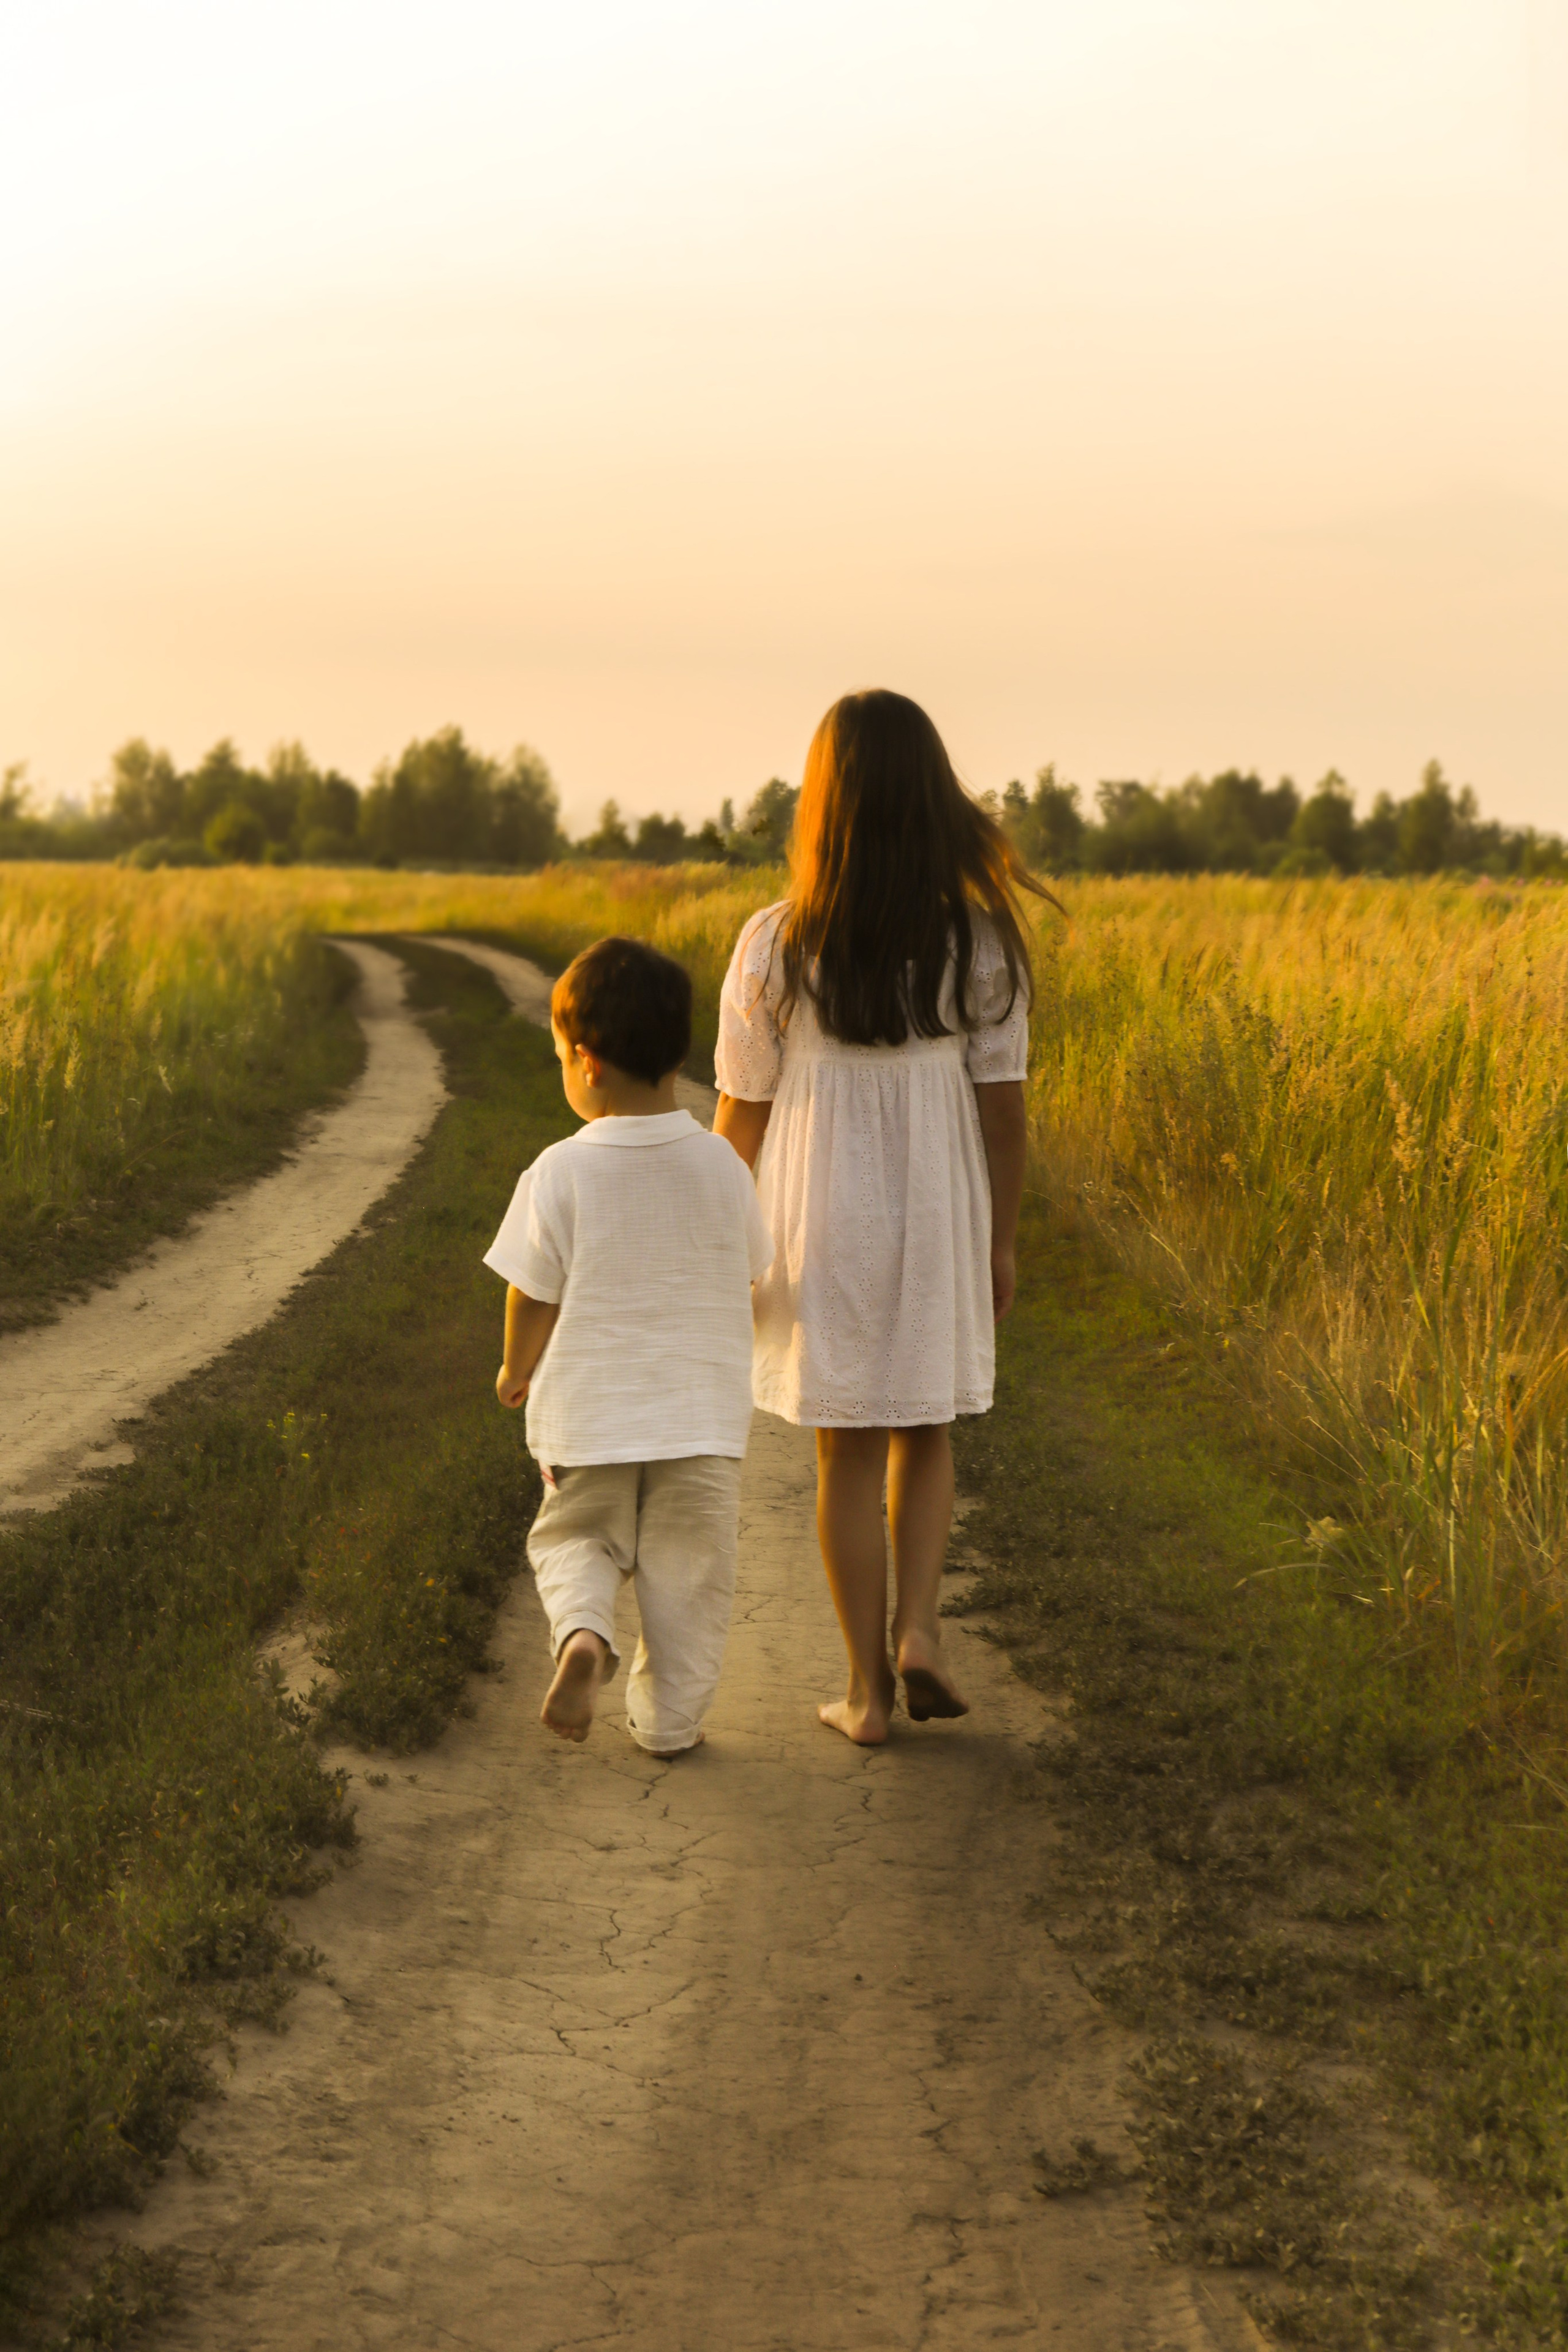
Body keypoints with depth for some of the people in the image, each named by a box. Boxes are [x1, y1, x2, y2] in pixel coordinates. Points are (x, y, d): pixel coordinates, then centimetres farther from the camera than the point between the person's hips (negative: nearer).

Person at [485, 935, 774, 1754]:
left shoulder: (559, 1173, -14)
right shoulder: (719, 1166, -5)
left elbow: (532, 1296, -7)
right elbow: (749, 1275, 8)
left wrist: (516, 1372, 12)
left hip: (590, 1414, -1)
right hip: (703, 1411, 2)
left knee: (574, 1538, 18)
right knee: (688, 1570, 13)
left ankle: (582, 1631, -9)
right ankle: (669, 1716, 17)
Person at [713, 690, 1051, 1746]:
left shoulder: (774, 947, -11)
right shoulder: (981, 943, -9)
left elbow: (743, 1114, -5)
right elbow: (1001, 1103, -4)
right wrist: (1001, 1241, 7)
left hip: (817, 1223, -1)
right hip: (938, 1221, 1)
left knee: (849, 1451, 10)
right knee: (925, 1432, 20)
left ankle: (868, 1686, 13)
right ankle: (918, 1627, 3)